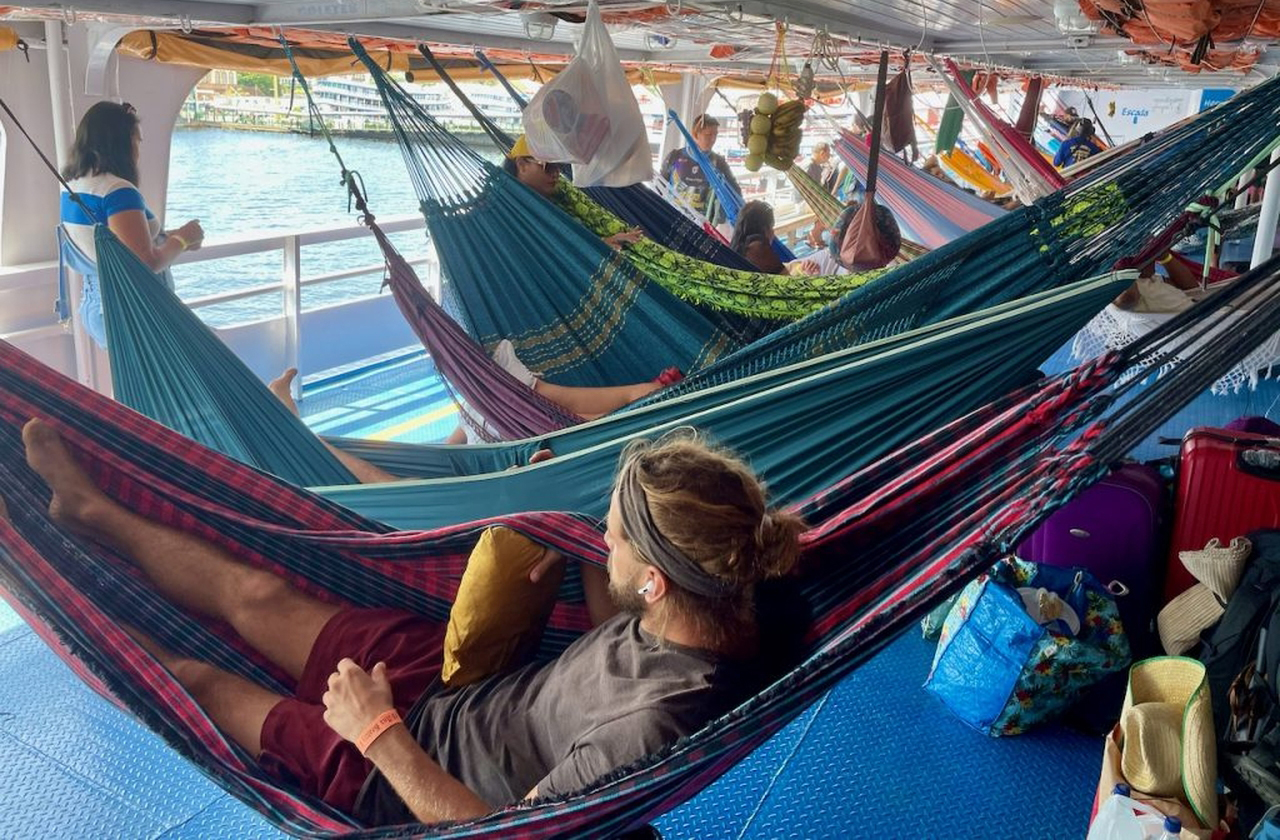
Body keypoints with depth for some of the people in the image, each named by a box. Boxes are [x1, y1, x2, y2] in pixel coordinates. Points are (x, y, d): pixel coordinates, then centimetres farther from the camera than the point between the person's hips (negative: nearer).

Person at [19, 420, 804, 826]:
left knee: (196, 676, 9)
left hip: (426, 772, -6)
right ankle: (95, 510, 40)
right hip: (467, 677, 6)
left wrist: (381, 735, -23)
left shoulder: (652, 730, -40)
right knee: (255, 593, 14)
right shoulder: (723, 610, -17)